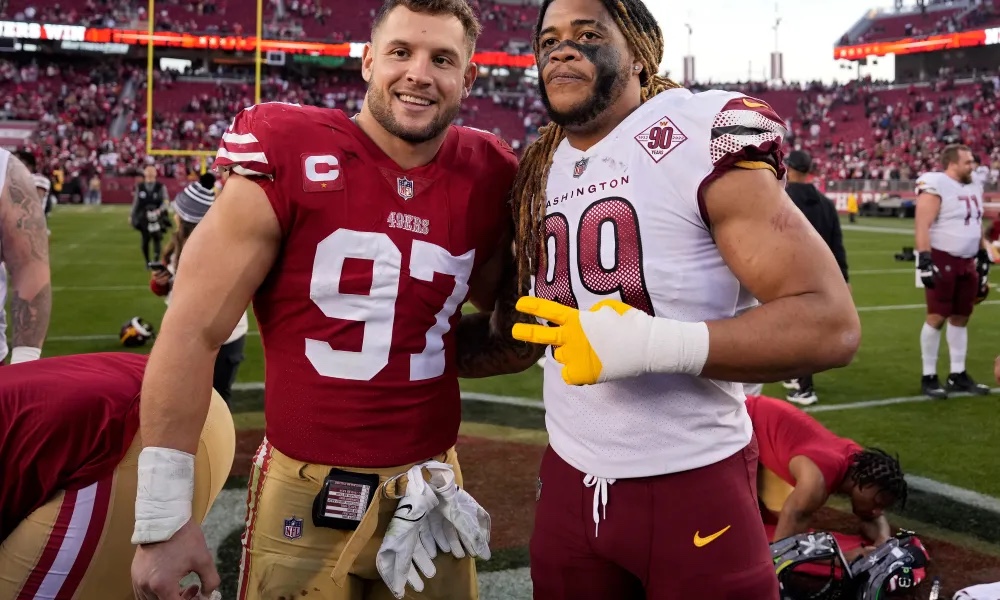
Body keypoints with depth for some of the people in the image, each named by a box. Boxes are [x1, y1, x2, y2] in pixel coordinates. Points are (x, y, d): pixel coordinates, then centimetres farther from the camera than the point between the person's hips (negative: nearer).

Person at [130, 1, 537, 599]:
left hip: (430, 489, 4)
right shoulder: (290, 158, -12)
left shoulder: (488, 178, -1)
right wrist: (163, 518, -10)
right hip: (303, 493, -3)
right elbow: (194, 332, -10)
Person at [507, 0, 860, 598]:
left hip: (692, 483, -6)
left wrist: (655, 344, -28)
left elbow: (830, 324, -20)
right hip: (568, 481, 6)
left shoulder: (702, 140, -13)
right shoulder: (539, 174, 8)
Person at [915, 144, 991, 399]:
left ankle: (958, 375, 19)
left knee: (961, 318, 11)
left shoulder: (973, 188, 13)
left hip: (967, 261, 8)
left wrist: (983, 259, 22)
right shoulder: (936, 186, -14)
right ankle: (929, 377, 4)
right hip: (942, 260, -8)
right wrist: (925, 261, -25)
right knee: (937, 317, -4)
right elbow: (922, 227, -19)